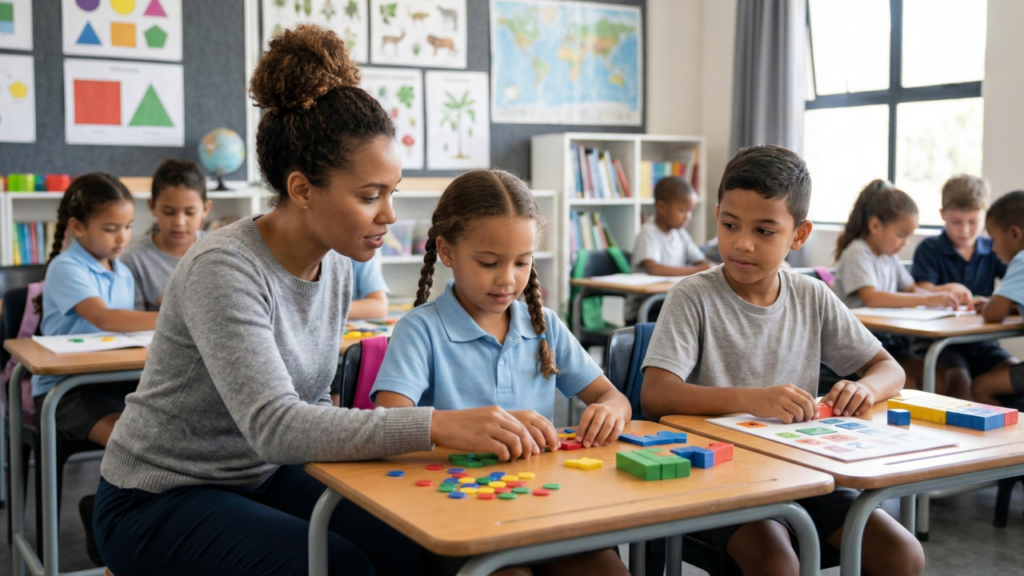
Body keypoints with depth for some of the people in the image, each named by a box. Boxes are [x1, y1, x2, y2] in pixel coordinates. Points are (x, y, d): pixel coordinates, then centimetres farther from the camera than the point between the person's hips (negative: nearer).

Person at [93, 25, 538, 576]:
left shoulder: (335, 267, -2)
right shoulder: (223, 269, -26)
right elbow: (274, 427, -36)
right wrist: (438, 425, -42)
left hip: (264, 477, 7)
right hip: (159, 500, -6)